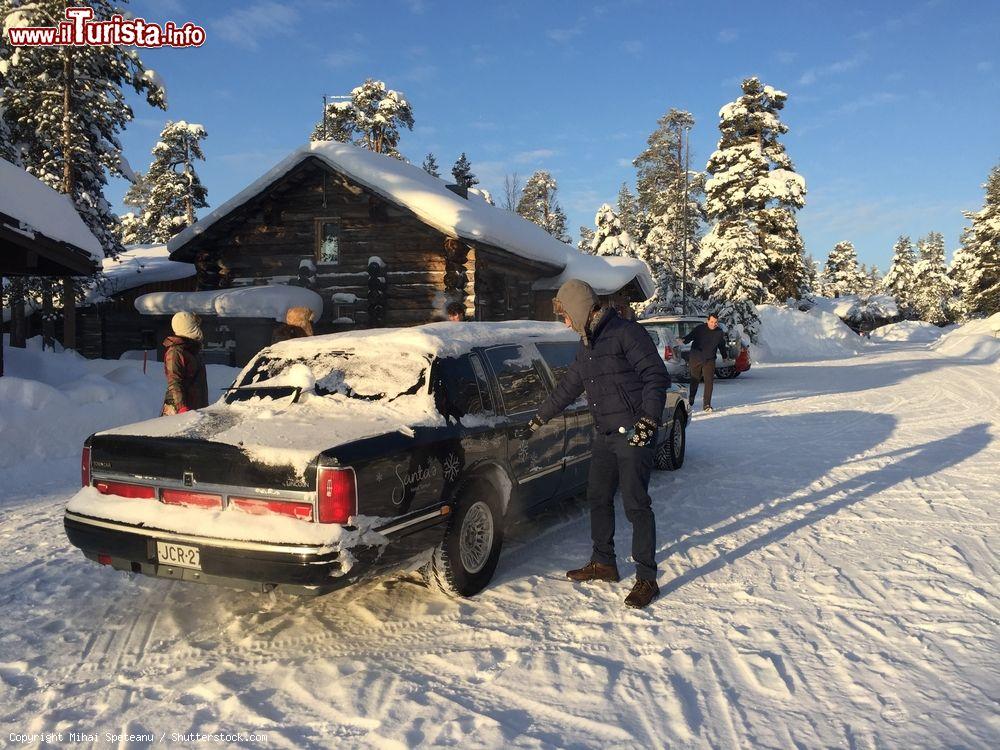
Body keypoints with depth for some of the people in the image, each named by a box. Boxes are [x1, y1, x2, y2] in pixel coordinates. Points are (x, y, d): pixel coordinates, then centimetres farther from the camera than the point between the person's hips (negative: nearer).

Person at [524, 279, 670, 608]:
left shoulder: (627, 333, -11)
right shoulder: (586, 345, 16)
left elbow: (657, 376, -16)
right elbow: (568, 386, 26)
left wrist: (648, 420, -24)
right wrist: (539, 419, 30)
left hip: (633, 435, -9)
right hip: (604, 434, 9)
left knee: (636, 505, -6)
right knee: (598, 498, 14)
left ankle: (647, 579, 4)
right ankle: (603, 563, 29)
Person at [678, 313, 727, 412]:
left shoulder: (720, 332, 5)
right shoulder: (699, 328, -6)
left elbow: (722, 346, 20)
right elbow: (690, 336, -16)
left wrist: (724, 357, 30)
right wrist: (683, 340, -38)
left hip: (709, 360, 1)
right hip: (696, 359, -1)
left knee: (709, 381, -8)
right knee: (694, 381, 10)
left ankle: (707, 404, -4)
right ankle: (690, 401, 31)